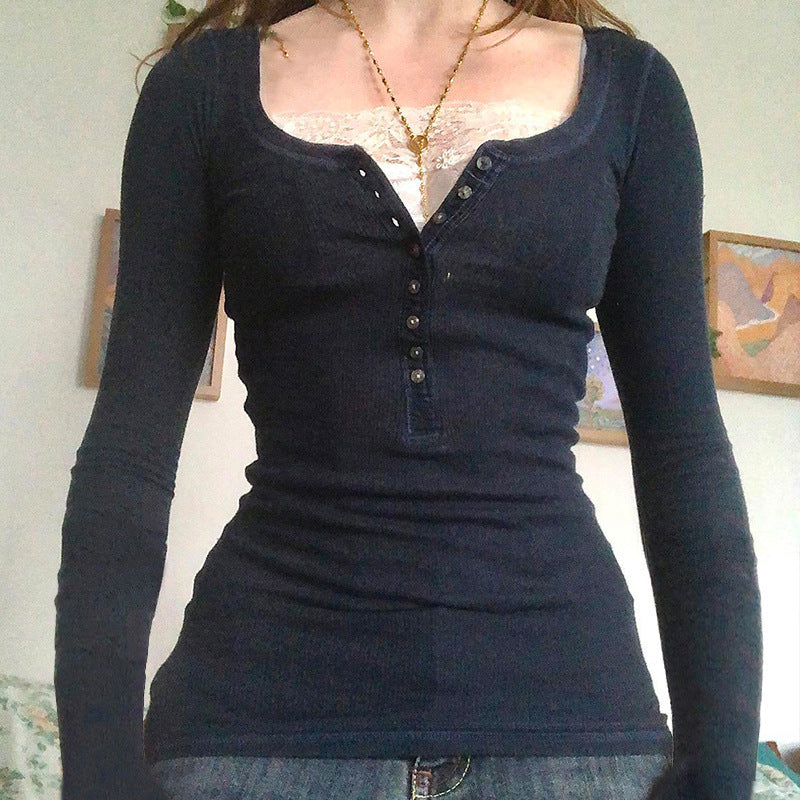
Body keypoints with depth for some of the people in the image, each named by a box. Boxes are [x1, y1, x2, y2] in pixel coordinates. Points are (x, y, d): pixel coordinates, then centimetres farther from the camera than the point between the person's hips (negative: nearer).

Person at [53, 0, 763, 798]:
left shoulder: (625, 84, 5)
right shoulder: (206, 82, 4)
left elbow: (683, 440, 3)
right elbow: (132, 439, -1)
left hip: (565, 702, 2)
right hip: (264, 702, 0)